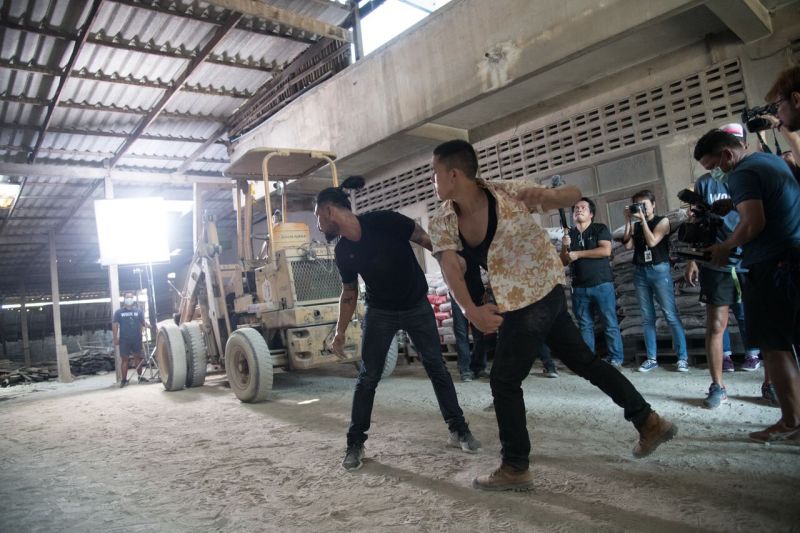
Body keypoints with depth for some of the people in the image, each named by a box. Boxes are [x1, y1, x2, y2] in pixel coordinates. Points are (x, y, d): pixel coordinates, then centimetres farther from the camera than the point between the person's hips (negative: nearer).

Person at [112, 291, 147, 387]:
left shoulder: (138, 311, 5)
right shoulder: (119, 312, 2)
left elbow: (143, 323, 6)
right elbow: (115, 325, 1)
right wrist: (115, 338, -5)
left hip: (137, 339, 1)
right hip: (124, 340, -1)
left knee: (138, 357, 9)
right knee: (124, 359, 1)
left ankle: (140, 376, 19)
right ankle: (124, 379, 8)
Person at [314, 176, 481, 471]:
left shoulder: (384, 222, -23)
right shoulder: (342, 251, -7)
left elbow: (427, 241, -15)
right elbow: (349, 294, 5)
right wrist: (340, 332, 4)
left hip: (417, 306, -3)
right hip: (380, 313, 3)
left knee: (436, 366, 3)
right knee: (367, 377, 0)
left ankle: (459, 430, 19)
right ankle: (355, 443, 13)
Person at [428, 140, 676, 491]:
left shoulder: (507, 193, -18)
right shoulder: (442, 222, -4)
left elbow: (572, 196, -10)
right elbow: (450, 269, -18)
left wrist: (554, 196, -35)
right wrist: (471, 311, -35)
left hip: (536, 295, -7)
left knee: (503, 381, -1)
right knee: (583, 361, 17)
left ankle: (515, 468, 14)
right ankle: (649, 422, 33)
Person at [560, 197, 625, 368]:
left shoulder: (600, 229, 3)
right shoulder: (568, 234, 14)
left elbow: (606, 251, -13)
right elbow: (563, 262, 12)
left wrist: (578, 254, -11)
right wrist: (564, 247, -8)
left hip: (602, 284, -4)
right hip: (579, 287, 4)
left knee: (610, 324, -1)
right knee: (585, 325, 6)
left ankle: (616, 358, 6)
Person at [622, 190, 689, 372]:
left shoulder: (662, 221, 4)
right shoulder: (636, 226, 15)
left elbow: (652, 241, -11)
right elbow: (628, 245, -1)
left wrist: (643, 219, -10)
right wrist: (629, 221, -2)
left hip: (659, 270, -4)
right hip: (640, 272, 4)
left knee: (671, 315, -7)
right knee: (647, 318, 4)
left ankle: (683, 357, -3)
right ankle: (651, 358, 7)